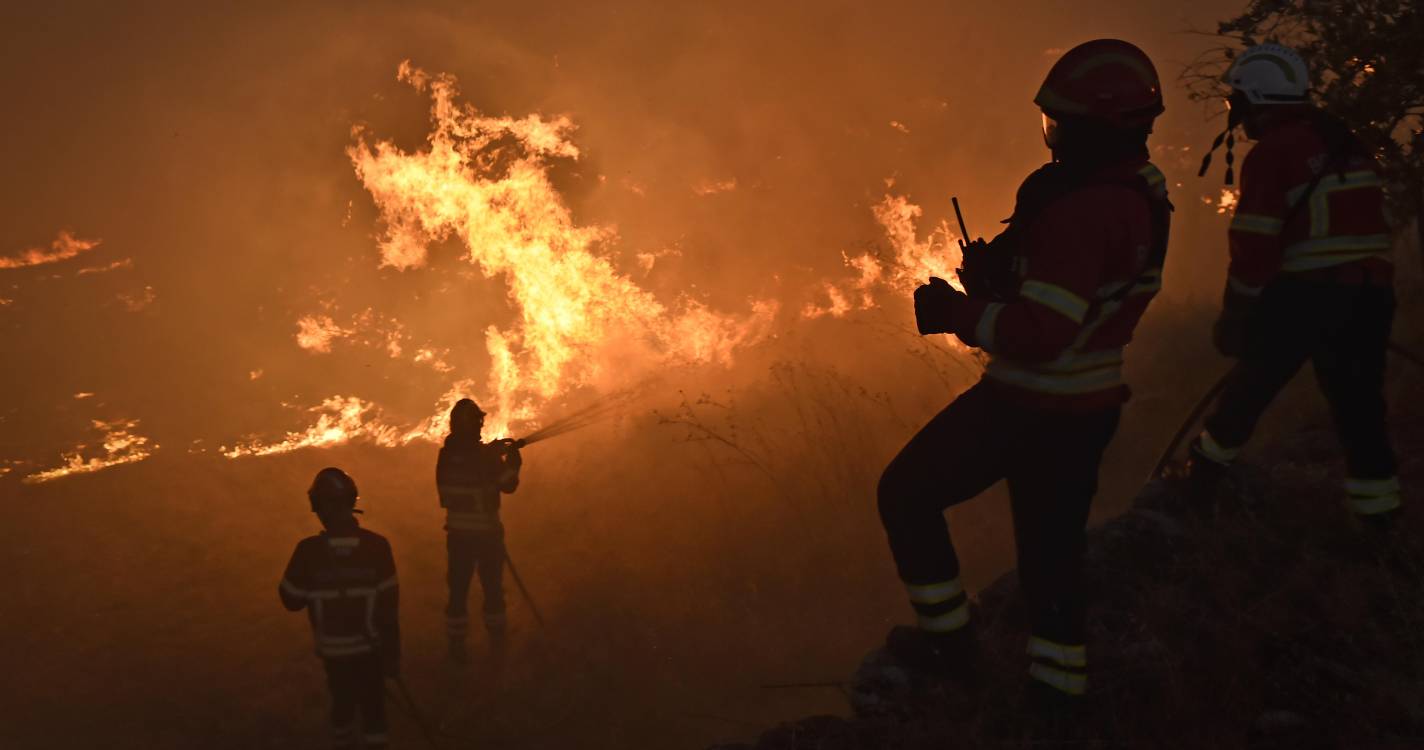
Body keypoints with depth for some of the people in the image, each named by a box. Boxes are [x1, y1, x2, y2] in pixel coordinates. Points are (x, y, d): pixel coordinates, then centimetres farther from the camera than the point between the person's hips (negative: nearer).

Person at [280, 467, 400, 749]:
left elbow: (291, 600, -7)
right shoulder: (377, 545, -20)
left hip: (333, 648, 1)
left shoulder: (309, 550, -21)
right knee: (373, 706, 15)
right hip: (370, 646, -1)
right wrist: (393, 655, -3)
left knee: (342, 701, 24)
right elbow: (388, 607, -14)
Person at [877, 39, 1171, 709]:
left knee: (907, 494, 10)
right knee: (1052, 541, 20)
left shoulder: (1082, 211, -28)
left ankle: (949, 641, 18)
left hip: (1029, 406, -9)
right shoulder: (1141, 193, 2)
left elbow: (1041, 333, -31)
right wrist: (998, 272, -1)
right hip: (1093, 402, 9)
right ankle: (1057, 685, 29)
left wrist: (954, 314, -18)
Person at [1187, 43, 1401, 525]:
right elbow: (1358, 228, 17)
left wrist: (1233, 321, -6)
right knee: (1359, 409, 10)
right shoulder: (1348, 145, 13)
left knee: (1247, 391, 14)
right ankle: (1378, 521, 10)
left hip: (1302, 298, -6)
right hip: (1369, 298, 6)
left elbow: (1254, 250, -14)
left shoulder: (1271, 155, -10)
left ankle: (1204, 474, 30)